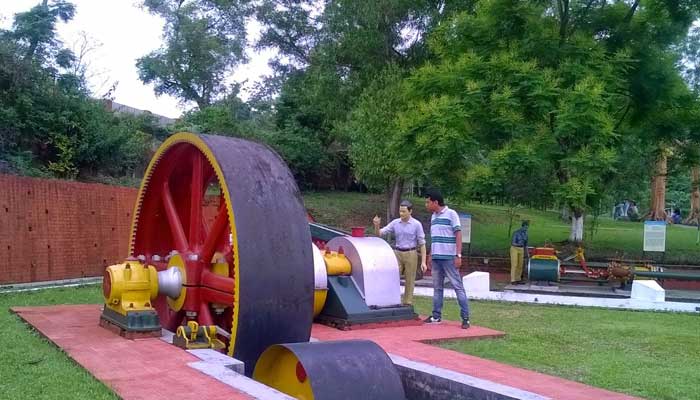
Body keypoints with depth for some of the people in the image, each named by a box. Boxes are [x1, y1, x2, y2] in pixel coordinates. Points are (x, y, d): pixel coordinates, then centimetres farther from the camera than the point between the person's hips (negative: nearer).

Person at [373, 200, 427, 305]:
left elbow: (422, 244, -3)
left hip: (411, 254, -2)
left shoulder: (416, 224, -5)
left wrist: (423, 261, -9)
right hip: (397, 253, 3)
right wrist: (377, 226, -22)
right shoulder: (395, 223, 3)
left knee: (409, 281, 3)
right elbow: (380, 233, 1)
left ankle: (407, 303, 12)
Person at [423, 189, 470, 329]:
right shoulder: (433, 217, 14)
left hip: (449, 257, -7)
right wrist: (430, 255, 18)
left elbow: (458, 234, -11)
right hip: (436, 257, 7)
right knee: (437, 287, 11)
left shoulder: (451, 214, -7)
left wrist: (458, 255, -17)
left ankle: (465, 318, -2)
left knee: (458, 286, -4)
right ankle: (436, 316, 18)